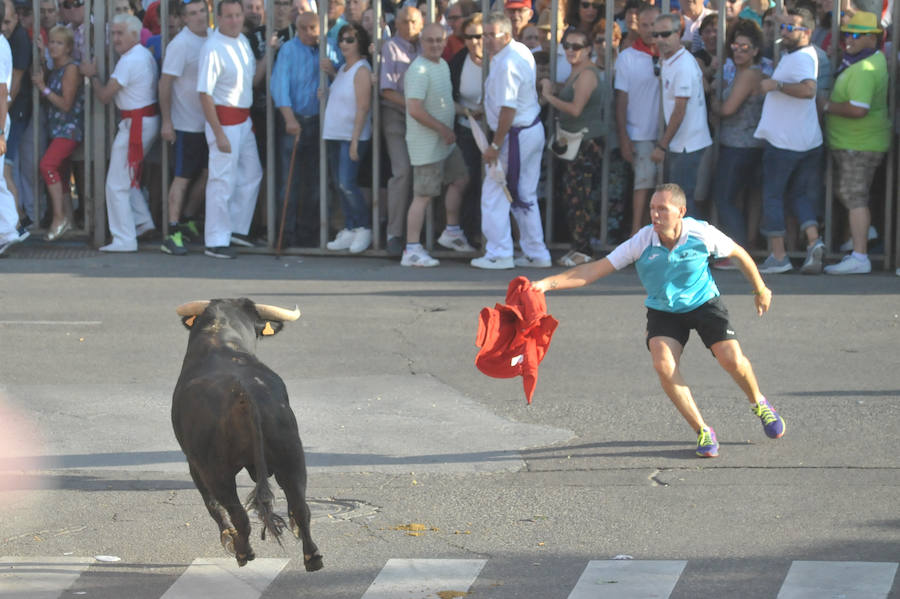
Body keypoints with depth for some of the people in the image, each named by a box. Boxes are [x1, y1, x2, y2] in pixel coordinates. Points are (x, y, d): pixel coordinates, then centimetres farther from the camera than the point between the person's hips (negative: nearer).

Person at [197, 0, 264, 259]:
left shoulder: (243, 41, 8)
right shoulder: (213, 48, -19)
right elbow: (205, 94, -20)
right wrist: (219, 134, -21)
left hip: (244, 119, 9)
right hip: (223, 119, -9)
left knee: (251, 174, 17)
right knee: (222, 180, -6)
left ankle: (237, 228, 31)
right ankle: (215, 242, 0)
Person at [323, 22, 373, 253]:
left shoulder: (361, 70, -11)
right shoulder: (343, 69, 15)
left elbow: (363, 107, -16)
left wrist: (355, 140, -19)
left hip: (352, 136, -9)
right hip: (335, 135, 9)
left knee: (346, 183, -14)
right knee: (339, 184, 8)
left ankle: (364, 228, -1)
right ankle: (349, 230, 14)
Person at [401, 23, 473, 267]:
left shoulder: (443, 65, 10)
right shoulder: (419, 70, -21)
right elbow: (415, 109, -29)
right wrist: (443, 129, -21)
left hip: (445, 141, 10)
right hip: (426, 143, -10)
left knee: (460, 179, 20)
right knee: (423, 196, -7)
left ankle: (452, 233, 34)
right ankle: (411, 250, -3)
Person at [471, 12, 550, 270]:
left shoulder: (506, 64, -23)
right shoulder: (522, 51, 7)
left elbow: (508, 110, -24)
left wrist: (495, 146, -20)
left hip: (516, 136, -10)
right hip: (534, 130, 10)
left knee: (494, 193, -3)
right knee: (525, 196, 16)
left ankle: (499, 254, -1)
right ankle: (536, 254, 20)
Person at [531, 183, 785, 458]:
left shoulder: (702, 234, -22)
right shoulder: (642, 242, -23)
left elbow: (739, 254, -2)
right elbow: (595, 270, -22)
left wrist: (760, 289, 11)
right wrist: (548, 283, -34)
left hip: (704, 303, 0)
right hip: (662, 310, 0)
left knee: (732, 360, -16)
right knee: (664, 365, -24)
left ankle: (758, 403, 20)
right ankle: (703, 432, -9)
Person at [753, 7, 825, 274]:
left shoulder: (800, 58, -17)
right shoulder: (806, 54, 14)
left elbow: (808, 89, -35)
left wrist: (777, 85, -27)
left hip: (783, 142, -9)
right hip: (810, 141, 9)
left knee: (772, 195, 2)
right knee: (802, 195, 13)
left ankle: (778, 255, 0)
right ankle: (813, 241, -8)